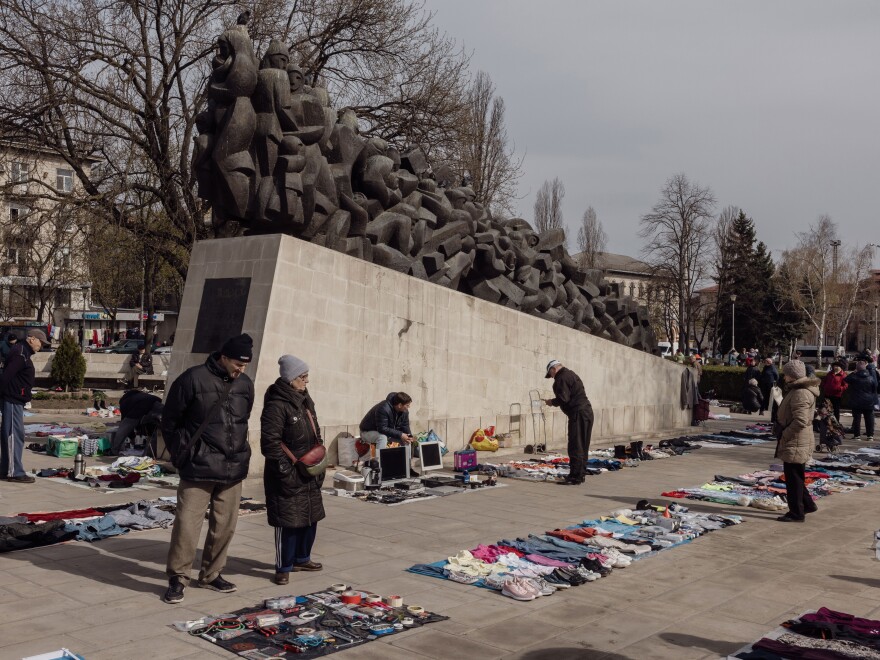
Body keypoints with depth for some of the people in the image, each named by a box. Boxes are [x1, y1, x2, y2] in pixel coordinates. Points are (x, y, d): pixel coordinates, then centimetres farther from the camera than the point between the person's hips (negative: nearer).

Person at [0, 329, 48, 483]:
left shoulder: (24, 354, 17)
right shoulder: (20, 355, -16)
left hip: (16, 402, 10)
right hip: (13, 401, -10)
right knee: (14, 435, -7)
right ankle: (15, 472, -5)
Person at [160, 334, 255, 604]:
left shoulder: (245, 384, 7)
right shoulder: (193, 379, -9)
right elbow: (170, 420, -2)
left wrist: (239, 453, 14)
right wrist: (182, 455, -1)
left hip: (233, 469, 5)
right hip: (199, 468, -5)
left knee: (225, 525, 11)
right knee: (187, 524, -5)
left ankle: (211, 574, 27)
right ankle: (177, 578, 10)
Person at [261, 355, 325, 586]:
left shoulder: (305, 401, 13)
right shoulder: (277, 405, -16)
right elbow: (270, 441, -19)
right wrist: (285, 469, -19)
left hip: (309, 475, 9)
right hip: (288, 476, -9)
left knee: (311, 517, 16)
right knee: (288, 521, -3)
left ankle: (301, 558, 33)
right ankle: (283, 567, 10)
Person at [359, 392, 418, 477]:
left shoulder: (404, 411, -10)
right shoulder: (384, 409, -35)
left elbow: (405, 426, -2)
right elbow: (382, 428, -37)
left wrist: (409, 436, -23)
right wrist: (400, 434, -38)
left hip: (389, 432, 7)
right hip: (368, 432, -7)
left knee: (406, 439, -9)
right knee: (382, 437, -38)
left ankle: (407, 467, -2)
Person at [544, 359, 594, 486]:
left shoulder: (562, 378, -10)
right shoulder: (572, 374, 21)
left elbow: (563, 398, -18)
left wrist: (552, 402, 0)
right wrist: (554, 401, 19)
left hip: (578, 414, -10)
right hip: (587, 411, 10)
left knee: (575, 447, -8)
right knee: (583, 447, 14)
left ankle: (575, 477, -7)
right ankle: (581, 475, 20)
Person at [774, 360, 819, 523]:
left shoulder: (801, 393, -21)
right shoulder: (796, 390, 13)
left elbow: (800, 421, -28)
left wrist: (784, 434, -18)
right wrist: (783, 433, 15)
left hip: (795, 444, -10)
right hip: (794, 442, 10)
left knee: (793, 478, -1)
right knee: (794, 477, 20)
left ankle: (796, 513, 7)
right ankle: (807, 504, 32)